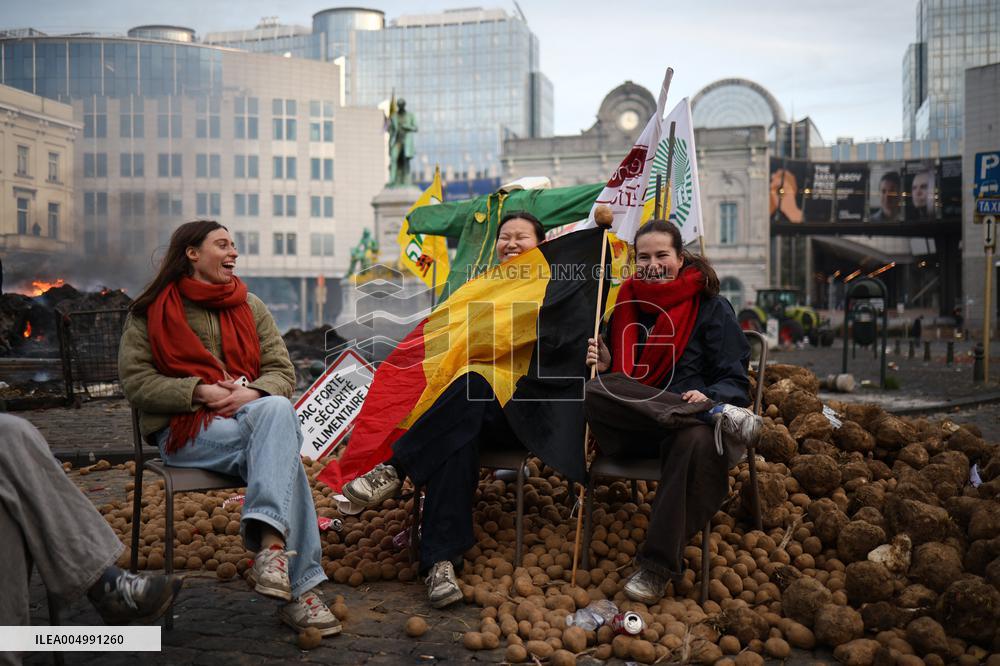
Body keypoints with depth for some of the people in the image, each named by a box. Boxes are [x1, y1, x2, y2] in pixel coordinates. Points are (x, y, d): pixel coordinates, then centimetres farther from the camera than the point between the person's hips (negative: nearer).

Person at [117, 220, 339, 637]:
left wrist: (251, 392, -13)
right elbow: (135, 381, -1)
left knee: (278, 409, -36)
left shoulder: (249, 306, 17)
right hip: (184, 430, -3)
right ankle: (299, 588, -37)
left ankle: (270, 540, -45)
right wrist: (201, 391, -15)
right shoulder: (151, 311, 7)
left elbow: (282, 371, 10)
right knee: (283, 452, -33)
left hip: (248, 414, 4)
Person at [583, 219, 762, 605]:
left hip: (689, 422, -2)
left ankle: (658, 565, -31)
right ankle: (718, 416, -32)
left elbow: (735, 381, 1)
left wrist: (708, 397, -22)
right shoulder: (627, 305, 17)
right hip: (633, 429, 3)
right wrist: (605, 366, -3)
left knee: (698, 441, -40)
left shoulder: (711, 307, 6)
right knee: (593, 394, -30)